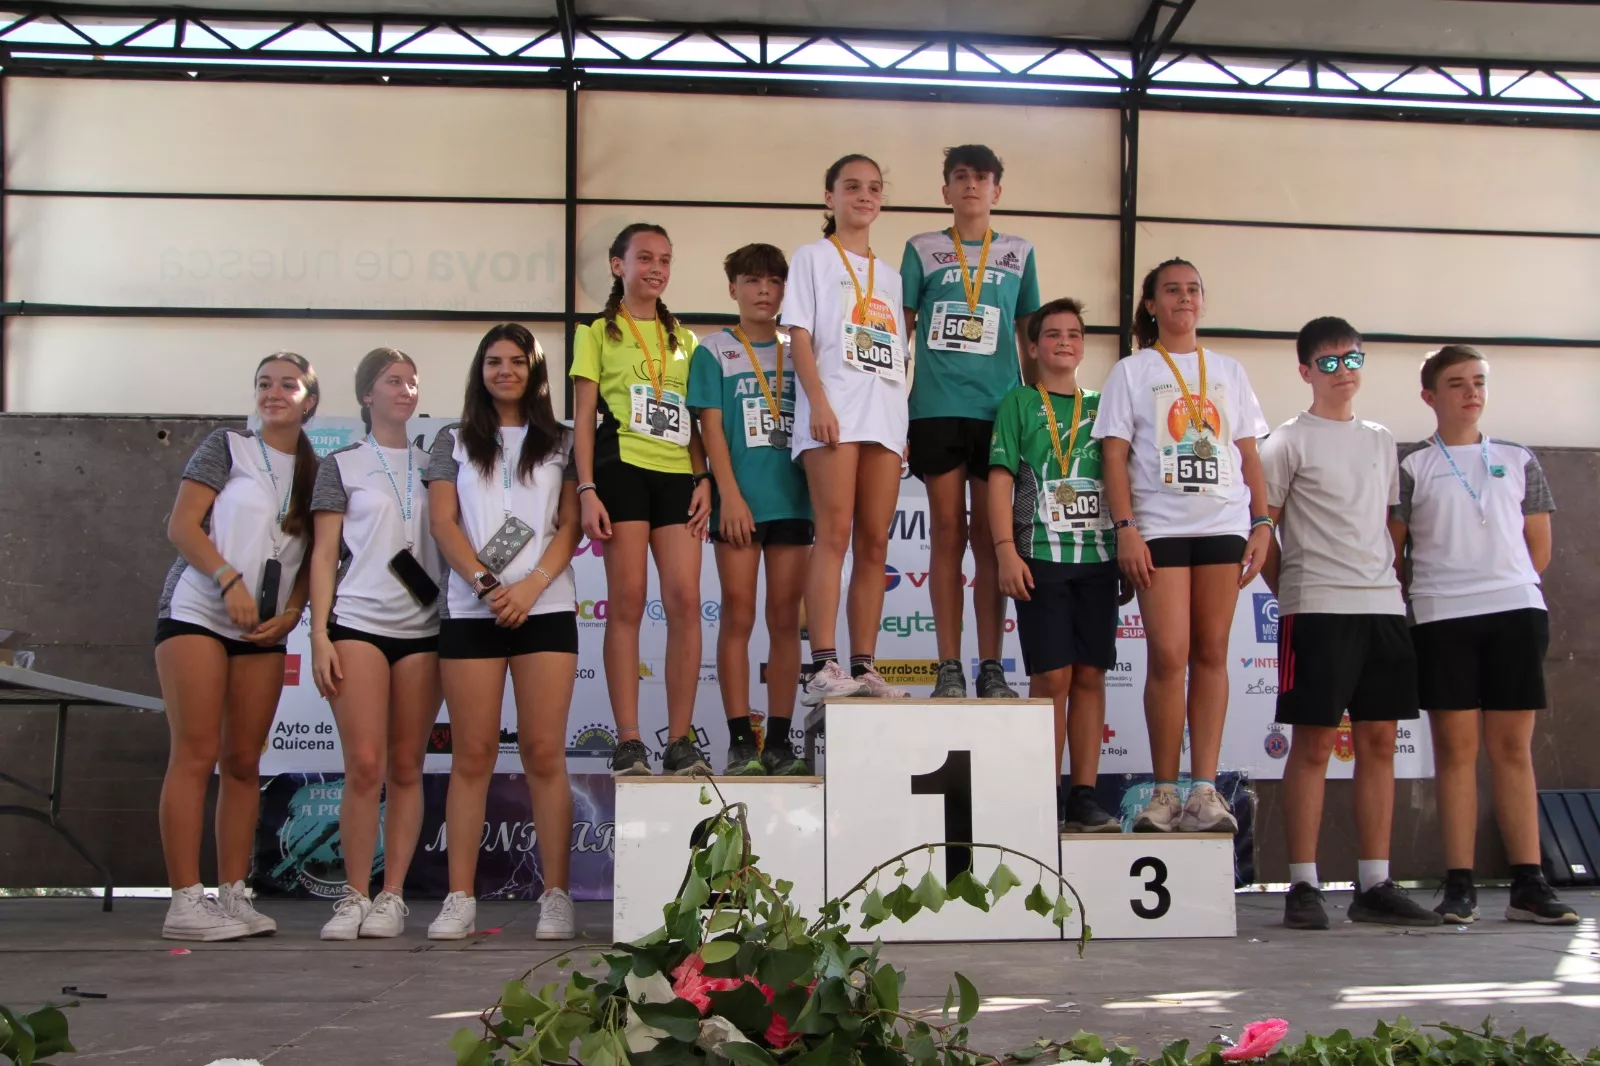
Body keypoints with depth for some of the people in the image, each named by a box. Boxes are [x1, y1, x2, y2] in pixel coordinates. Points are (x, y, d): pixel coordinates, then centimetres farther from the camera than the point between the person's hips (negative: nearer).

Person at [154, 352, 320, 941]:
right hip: (197, 613, -4)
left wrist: (291, 613, -1)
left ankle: (233, 897, 7)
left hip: (264, 630, 4)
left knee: (244, 761, 4)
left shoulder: (316, 472, 14)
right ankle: (186, 901, -10)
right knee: (196, 755, -9)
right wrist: (230, 580, -17)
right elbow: (182, 525, -5)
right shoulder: (227, 447, 3)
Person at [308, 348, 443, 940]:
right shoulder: (342, 465, 10)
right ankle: (354, 896, -3)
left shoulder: (433, 467, 17)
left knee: (406, 767, -1)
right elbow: (324, 554, 5)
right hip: (358, 623, -2)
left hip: (423, 629, 2)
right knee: (365, 764, -11)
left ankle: (392, 897, 3)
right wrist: (319, 635, -5)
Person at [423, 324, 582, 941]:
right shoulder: (454, 441, 15)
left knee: (544, 753, -4)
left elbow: (570, 526, 5)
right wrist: (485, 584, -9)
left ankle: (555, 899, -3)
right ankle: (459, 900, 0)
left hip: (546, 609, -1)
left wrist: (530, 586, -10)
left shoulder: (561, 443, 13)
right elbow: (443, 523, 5)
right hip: (471, 610, 1)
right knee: (472, 755, -1)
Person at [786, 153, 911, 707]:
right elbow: (799, 335, -2)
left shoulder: (889, 277, 24)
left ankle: (863, 667, 2)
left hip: (885, 412, 6)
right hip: (834, 407, -5)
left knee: (874, 543, 1)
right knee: (835, 534, -15)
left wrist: (905, 422, 11)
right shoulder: (813, 257, 8)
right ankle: (824, 666, -18)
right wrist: (818, 401, -15)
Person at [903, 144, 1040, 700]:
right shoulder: (921, 250, 9)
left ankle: (991, 667, 5)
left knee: (990, 537, 1)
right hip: (937, 407, -1)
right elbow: (899, 330, 8)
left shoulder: (1018, 253, 13)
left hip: (1000, 407, 1)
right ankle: (949, 667, 2)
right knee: (947, 533, -1)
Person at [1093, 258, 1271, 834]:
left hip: (1224, 524, 3)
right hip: (1159, 525, -3)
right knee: (1169, 655, -10)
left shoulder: (1228, 372, 17)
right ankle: (1165, 790, -2)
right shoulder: (1131, 372, 9)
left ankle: (1205, 787, 0)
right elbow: (1115, 456, 2)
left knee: (1211, 653, 0)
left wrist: (1261, 524, 5)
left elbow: (1249, 455, 15)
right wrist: (1125, 527, -9)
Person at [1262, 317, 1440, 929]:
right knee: (1313, 743, -5)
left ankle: (1375, 884, 10)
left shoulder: (1381, 442, 18)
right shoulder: (1288, 443, 1)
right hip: (1317, 609, -6)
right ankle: (1303, 886, 0)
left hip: (1384, 605, 6)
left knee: (1379, 741, 5)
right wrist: (1291, 591, -2)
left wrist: (1394, 582, 9)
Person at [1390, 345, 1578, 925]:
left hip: (1517, 611, 2)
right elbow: (1390, 550, 4)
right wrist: (1414, 604, 2)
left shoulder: (1518, 460, 14)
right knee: (1456, 747, -2)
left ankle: (1528, 882, 4)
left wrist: (1513, 589, 9)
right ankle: (1459, 884, 1)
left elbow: (1539, 546, 15)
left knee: (1513, 748, 2)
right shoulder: (1411, 466, 6)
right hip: (1442, 617, -2)